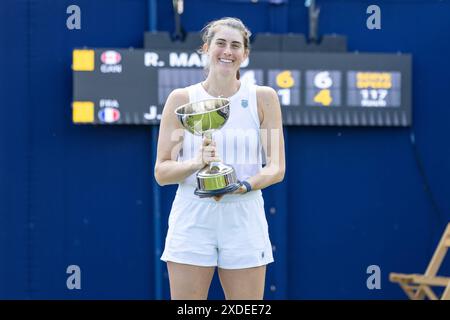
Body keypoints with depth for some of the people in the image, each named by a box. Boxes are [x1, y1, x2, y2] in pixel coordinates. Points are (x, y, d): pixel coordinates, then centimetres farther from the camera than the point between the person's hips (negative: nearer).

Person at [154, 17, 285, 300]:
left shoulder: (263, 98, 4)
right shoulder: (182, 99, 2)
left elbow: (276, 168, 2)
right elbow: (161, 173, 0)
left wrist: (243, 186, -17)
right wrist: (196, 163, -19)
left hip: (245, 221, 1)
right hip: (191, 222, -1)